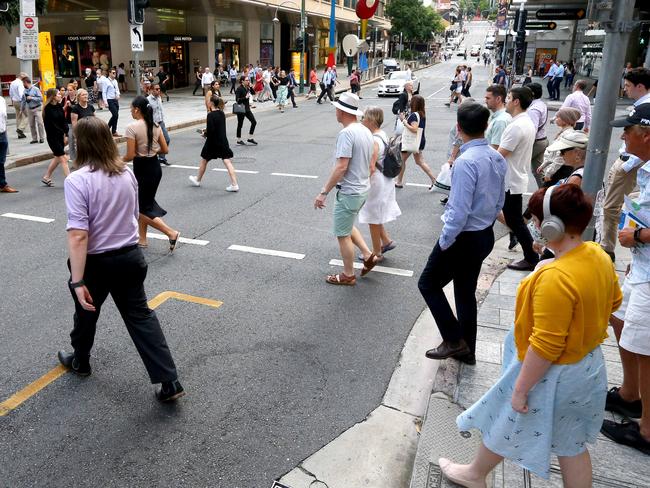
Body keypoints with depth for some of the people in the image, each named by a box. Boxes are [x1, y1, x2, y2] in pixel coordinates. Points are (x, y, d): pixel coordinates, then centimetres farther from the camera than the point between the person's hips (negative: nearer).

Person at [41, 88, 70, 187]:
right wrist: (63, 133, -12)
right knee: (63, 159, -8)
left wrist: (65, 133, -8)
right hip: (52, 137, -7)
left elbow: (63, 121, 5)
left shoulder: (59, 106, 7)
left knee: (57, 158, 16)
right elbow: (51, 124, -14)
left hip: (60, 135, 7)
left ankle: (46, 178, 31)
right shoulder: (48, 108, -12)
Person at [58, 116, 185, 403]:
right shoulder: (127, 173, -1)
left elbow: (78, 235, -26)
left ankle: (80, 361, 49)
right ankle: (170, 383, 5)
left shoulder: (77, 180, -20)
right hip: (130, 255, 5)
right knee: (140, 315, 9)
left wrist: (78, 282, -24)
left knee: (86, 313, 22)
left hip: (96, 262, -4)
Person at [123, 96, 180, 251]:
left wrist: (119, 160, 2)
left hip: (142, 169, -7)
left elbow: (130, 155, -18)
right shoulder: (155, 126, 3)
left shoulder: (132, 127, -17)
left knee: (143, 209, 4)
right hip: (155, 167, 7)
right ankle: (142, 239, 27)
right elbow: (164, 150, 6)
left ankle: (172, 233, -8)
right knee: (141, 204, 20)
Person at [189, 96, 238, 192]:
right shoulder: (222, 114, 6)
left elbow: (210, 130, -22)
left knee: (204, 161, 15)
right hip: (223, 141, 6)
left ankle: (197, 180, 33)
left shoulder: (211, 115, -16)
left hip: (213, 142, -5)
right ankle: (234, 184, -9)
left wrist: (205, 134, -3)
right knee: (227, 162, -1)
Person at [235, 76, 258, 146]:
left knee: (254, 122, 3)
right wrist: (245, 97, -26)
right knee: (240, 124, 5)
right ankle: (239, 140, 18)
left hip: (247, 108, 7)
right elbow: (237, 99, -19)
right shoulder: (239, 89, -14)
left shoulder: (247, 88, 6)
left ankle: (250, 138, 12)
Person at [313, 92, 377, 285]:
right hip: (362, 189, 9)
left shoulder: (346, 133, -21)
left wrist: (324, 192, -22)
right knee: (347, 226, 27)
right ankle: (368, 255, 22)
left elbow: (341, 167, -27)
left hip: (348, 192, -9)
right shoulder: (366, 131, 7)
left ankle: (348, 275, 17)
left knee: (343, 234, 5)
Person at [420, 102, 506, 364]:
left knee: (428, 283, 10)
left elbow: (459, 211, -26)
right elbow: (499, 201, 12)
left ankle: (454, 341, 9)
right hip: (486, 235, 8)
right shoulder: (497, 158, 2)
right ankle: (467, 350, 32)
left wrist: (444, 242, -15)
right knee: (466, 292, 20)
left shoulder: (466, 162, -25)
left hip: (463, 237, -8)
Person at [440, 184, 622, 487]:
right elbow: (613, 301, 12)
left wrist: (520, 389, -20)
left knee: (503, 425, 18)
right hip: (589, 366, 8)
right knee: (572, 444, 23)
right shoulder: (598, 255, -7)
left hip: (552, 374, -8)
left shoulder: (555, 278, -34)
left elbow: (545, 347, -30)